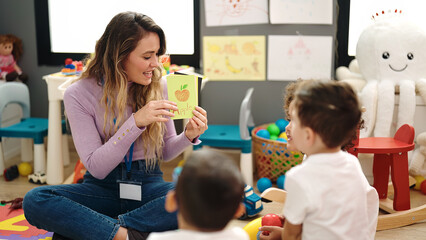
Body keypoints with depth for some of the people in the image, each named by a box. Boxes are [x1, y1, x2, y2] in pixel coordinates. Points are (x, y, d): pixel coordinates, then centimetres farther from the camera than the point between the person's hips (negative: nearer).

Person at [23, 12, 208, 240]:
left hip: (148, 185, 2)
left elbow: (165, 152, 9)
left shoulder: (157, 86, -1)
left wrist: (188, 136, -13)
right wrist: (136, 122, -24)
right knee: (34, 200, -27)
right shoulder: (78, 95, -9)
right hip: (102, 187, -2)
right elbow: (96, 167, -14)